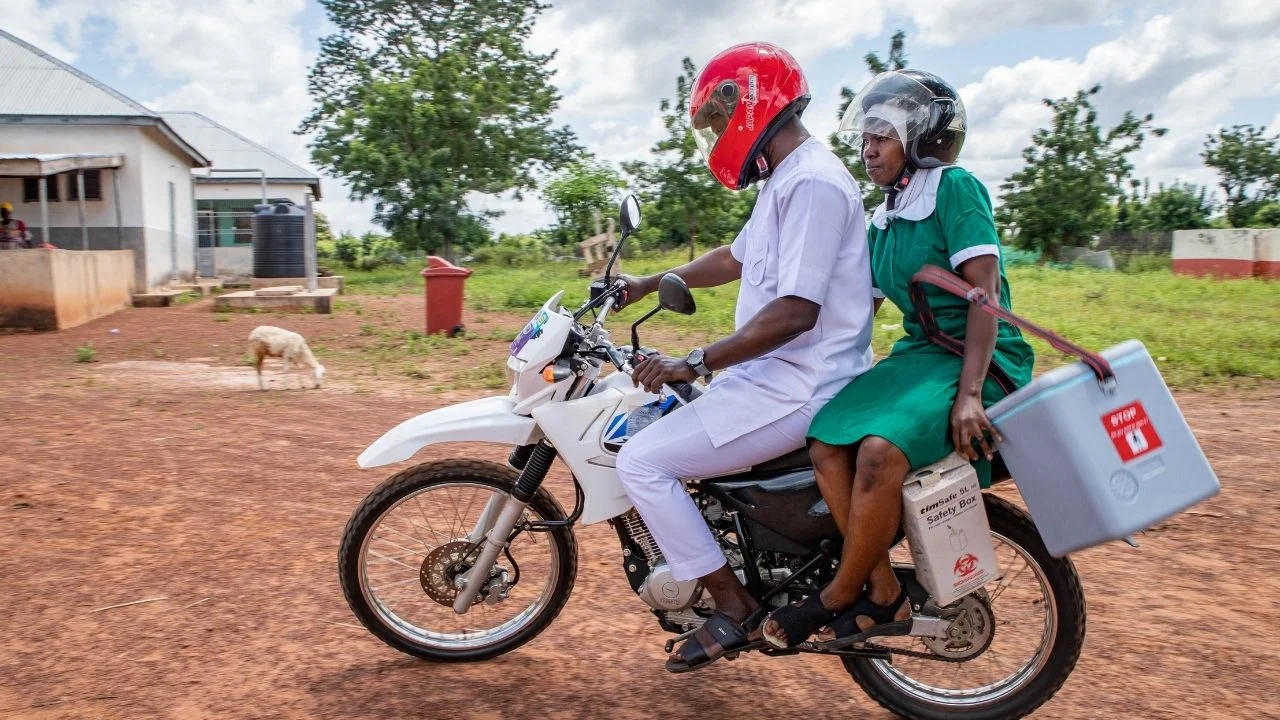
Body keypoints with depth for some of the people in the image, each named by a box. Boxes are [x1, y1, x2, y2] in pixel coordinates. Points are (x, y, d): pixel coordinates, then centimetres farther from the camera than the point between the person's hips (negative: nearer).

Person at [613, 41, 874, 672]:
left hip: (796, 389, -11)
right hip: (773, 375, 11)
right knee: (654, 427, 21)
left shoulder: (812, 183, -19)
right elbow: (733, 259, 28)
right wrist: (647, 284, 29)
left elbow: (796, 311, -27)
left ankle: (733, 605, -1)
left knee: (641, 462, -13)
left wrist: (695, 364, -24)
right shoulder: (789, 179, 15)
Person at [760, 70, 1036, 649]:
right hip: (916, 353, 8)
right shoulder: (884, 222, 17)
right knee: (827, 443, -19)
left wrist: (969, 394, -25)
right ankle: (883, 595, -9)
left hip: (978, 359, -7)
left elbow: (985, 292, -15)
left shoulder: (955, 187, -6)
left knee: (879, 451, -32)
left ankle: (836, 600, -11)